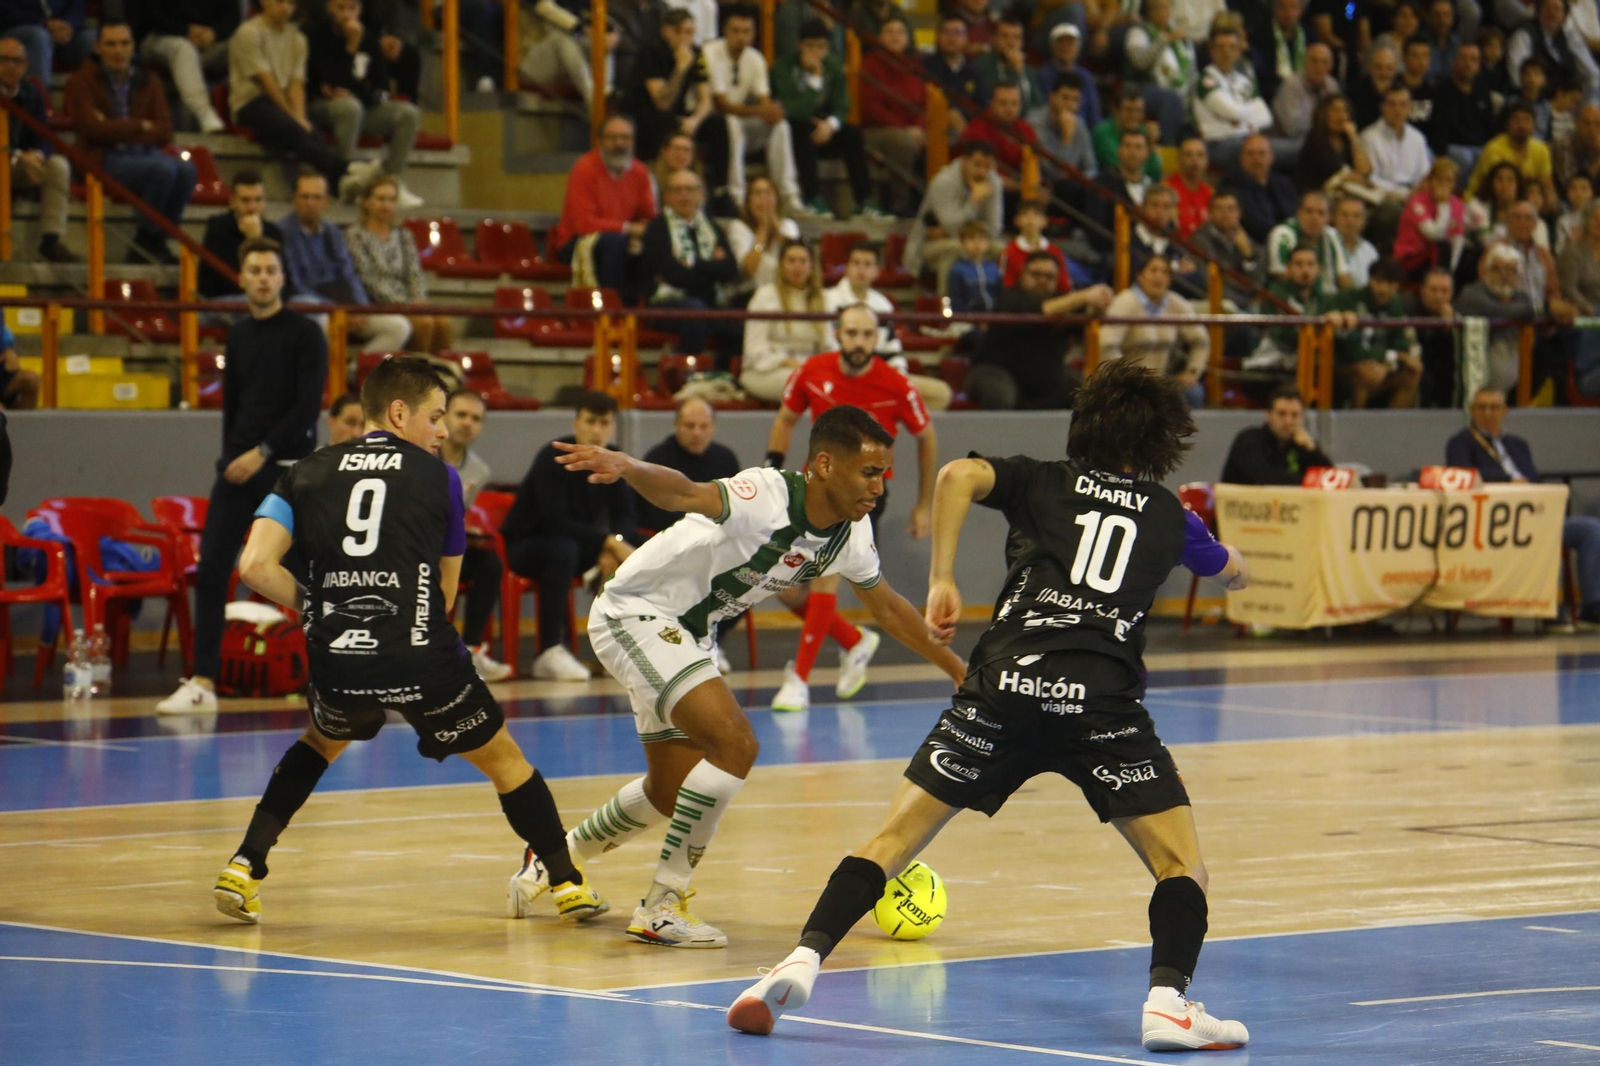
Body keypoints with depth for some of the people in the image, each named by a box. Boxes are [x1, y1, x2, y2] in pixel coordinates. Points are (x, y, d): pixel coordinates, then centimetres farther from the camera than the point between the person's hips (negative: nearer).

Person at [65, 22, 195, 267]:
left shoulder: (148, 81, 15)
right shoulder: (81, 83, 3)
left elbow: (164, 132, 5)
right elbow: (93, 128, -11)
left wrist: (118, 130, -7)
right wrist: (140, 126, -3)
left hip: (145, 153, 5)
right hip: (105, 160, -5)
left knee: (186, 169, -27)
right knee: (164, 170, -31)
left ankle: (157, 242, -15)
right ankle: (145, 243, -16)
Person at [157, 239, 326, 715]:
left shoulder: (305, 335, -5)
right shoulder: (238, 335, 12)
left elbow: (309, 406, -13)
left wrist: (263, 452, -18)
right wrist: (233, 455, 12)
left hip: (287, 470, -5)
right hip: (239, 467, 5)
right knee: (210, 570, -4)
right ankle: (203, 682, -3)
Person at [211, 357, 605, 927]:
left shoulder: (307, 473, 13)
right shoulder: (438, 476, 10)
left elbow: (255, 566, 1)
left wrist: (312, 606, 16)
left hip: (337, 663, 3)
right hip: (422, 658, -2)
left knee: (320, 742, 33)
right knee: (503, 758, 19)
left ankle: (244, 869, 23)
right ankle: (566, 882, 18)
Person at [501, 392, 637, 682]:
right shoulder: (554, 458, -20)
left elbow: (627, 517, -1)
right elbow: (555, 522, -28)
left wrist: (611, 550, -24)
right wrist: (609, 542, -32)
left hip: (580, 542, 6)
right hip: (524, 546, -6)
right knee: (563, 549, -40)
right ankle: (550, 652, -41)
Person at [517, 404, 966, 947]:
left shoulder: (851, 535, -4)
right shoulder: (768, 499, -30)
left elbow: (889, 607, 15)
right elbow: (686, 494, -49)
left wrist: (958, 669, 21)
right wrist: (626, 467, -70)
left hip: (689, 635, 9)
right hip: (636, 612, -9)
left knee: (671, 791, 18)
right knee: (735, 744, -24)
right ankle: (662, 906, -15)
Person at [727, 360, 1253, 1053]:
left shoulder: (1043, 483, 21)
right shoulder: (1168, 515, 24)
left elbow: (959, 475, -1)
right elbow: (1233, 575, 45)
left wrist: (941, 579, 2)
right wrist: (1231, 561, 68)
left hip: (1006, 683, 1)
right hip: (1103, 700, 0)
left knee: (896, 838, 6)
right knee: (1182, 867, 9)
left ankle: (805, 958, -11)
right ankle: (1169, 1003, -13)